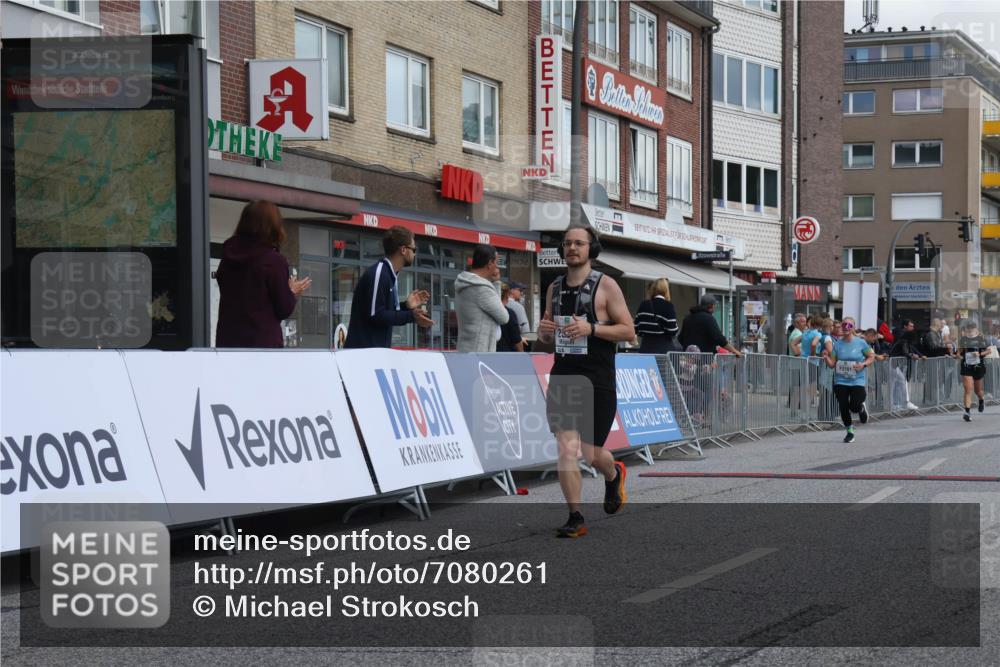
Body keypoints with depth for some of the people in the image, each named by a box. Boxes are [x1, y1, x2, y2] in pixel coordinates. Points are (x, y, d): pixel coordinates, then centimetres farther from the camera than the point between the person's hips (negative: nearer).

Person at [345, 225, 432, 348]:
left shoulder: (389, 274, 15)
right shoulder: (378, 273, -15)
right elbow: (375, 315, -21)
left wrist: (406, 306, 7)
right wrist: (411, 316, -17)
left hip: (377, 350, 10)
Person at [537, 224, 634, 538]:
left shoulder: (606, 286, -4)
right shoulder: (554, 288, 11)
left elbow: (628, 332, -7)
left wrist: (591, 328, -21)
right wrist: (543, 330, -4)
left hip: (597, 382, -3)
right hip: (562, 378, 3)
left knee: (592, 453, 4)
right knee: (566, 448, -8)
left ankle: (613, 475, 39)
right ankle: (575, 518, -1)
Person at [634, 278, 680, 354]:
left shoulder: (643, 306, 7)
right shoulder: (668, 306, -7)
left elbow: (636, 329, 9)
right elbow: (672, 331, -13)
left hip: (646, 348, 4)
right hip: (663, 349, -4)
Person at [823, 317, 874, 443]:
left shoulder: (860, 343, -4)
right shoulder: (837, 344, 1)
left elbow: (871, 357, 4)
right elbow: (832, 364, 1)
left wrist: (864, 364, -14)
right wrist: (826, 358, -19)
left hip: (857, 381, -2)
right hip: (841, 382, 2)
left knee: (854, 406, -13)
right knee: (843, 408, 0)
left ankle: (862, 408, 26)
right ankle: (850, 432, 20)